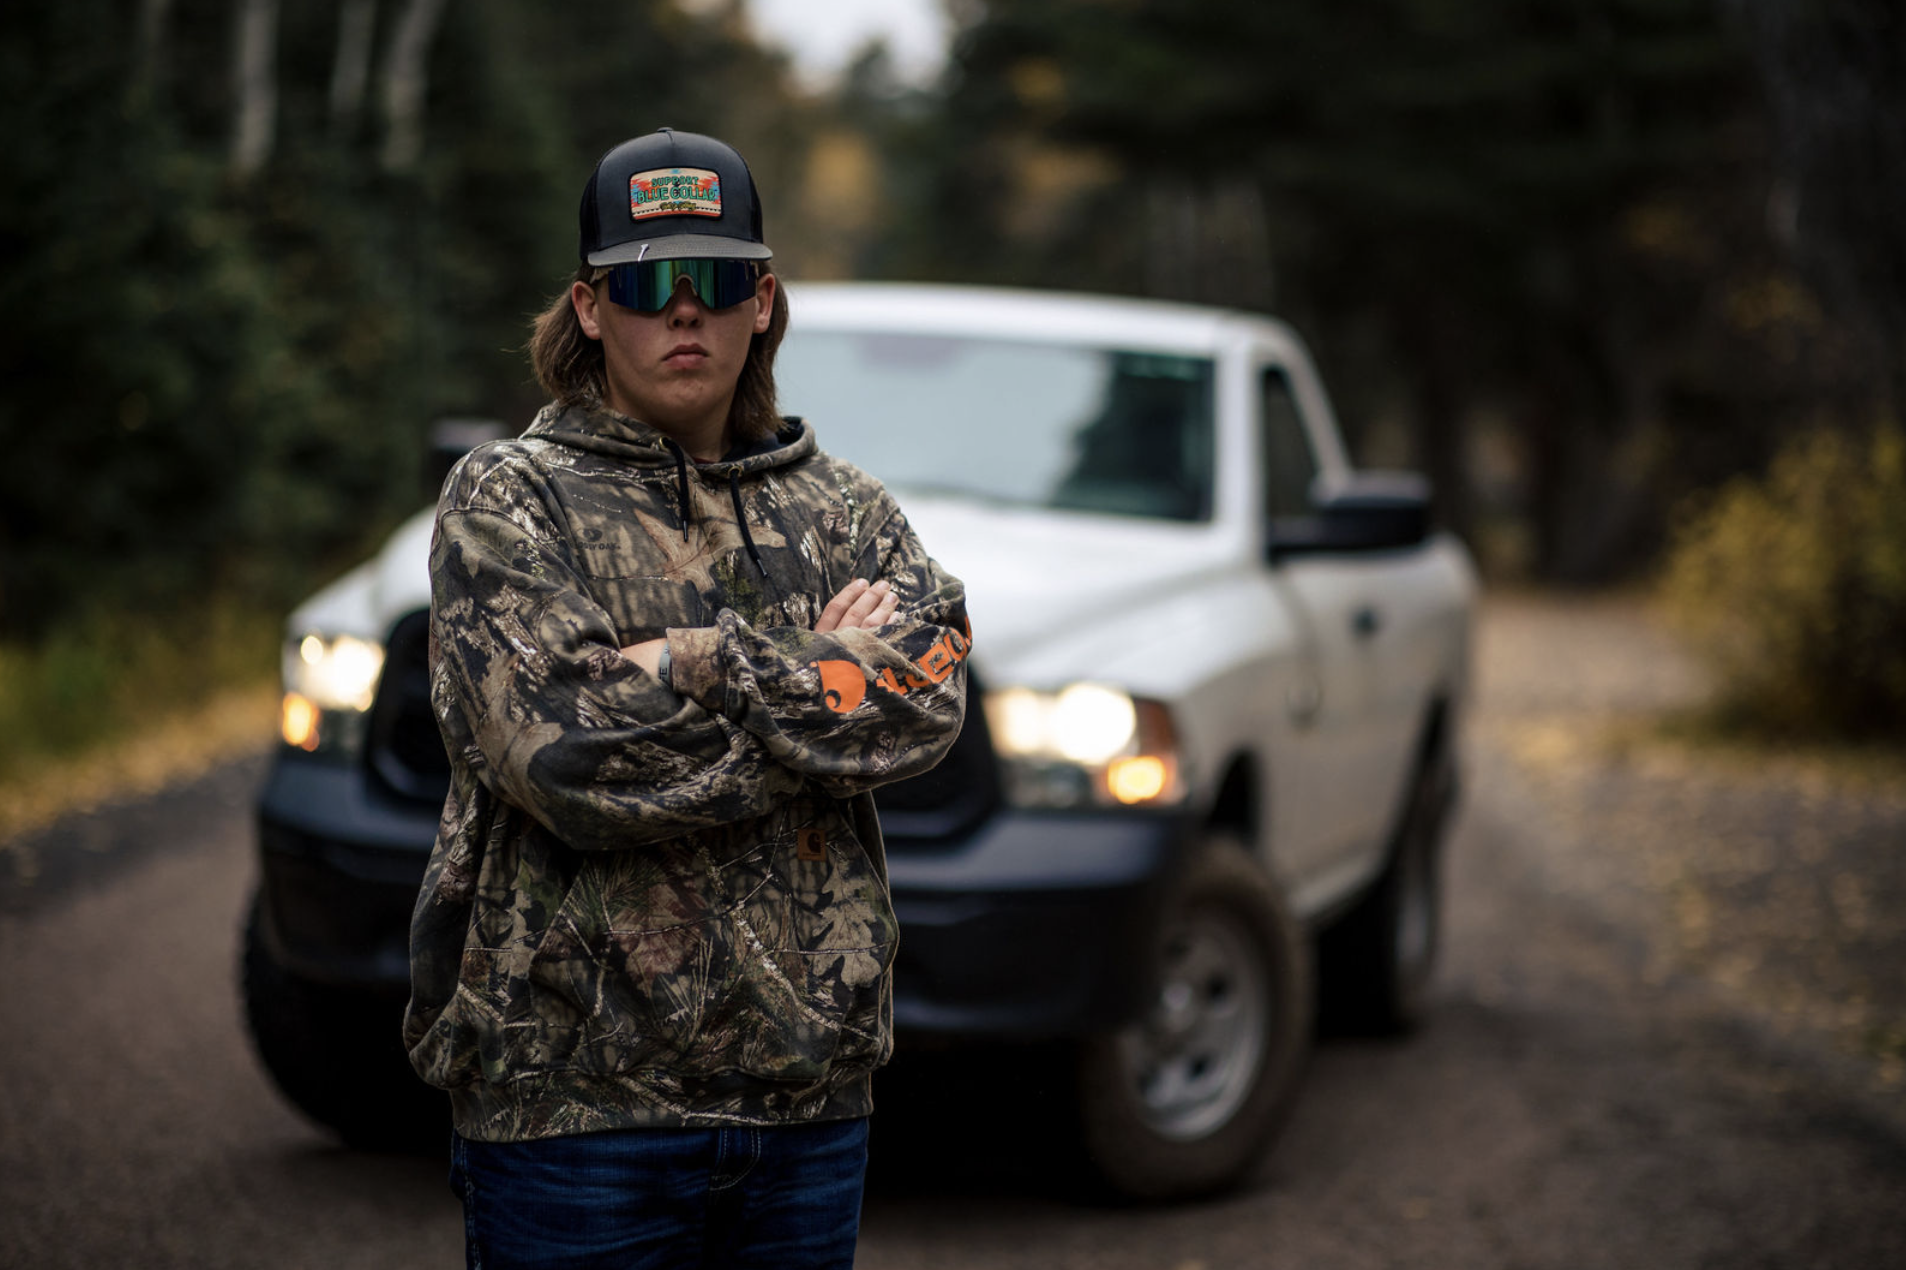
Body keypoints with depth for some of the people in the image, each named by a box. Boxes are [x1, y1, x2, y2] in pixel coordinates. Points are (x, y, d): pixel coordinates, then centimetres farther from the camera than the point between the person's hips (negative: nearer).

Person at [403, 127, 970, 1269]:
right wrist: (825, 675, -8)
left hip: (813, 1085, 4)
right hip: (576, 1086, -4)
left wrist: (700, 670, -15)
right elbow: (570, 756, -16)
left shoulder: (844, 511, 12)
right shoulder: (509, 503, -1)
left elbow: (930, 697, -7)